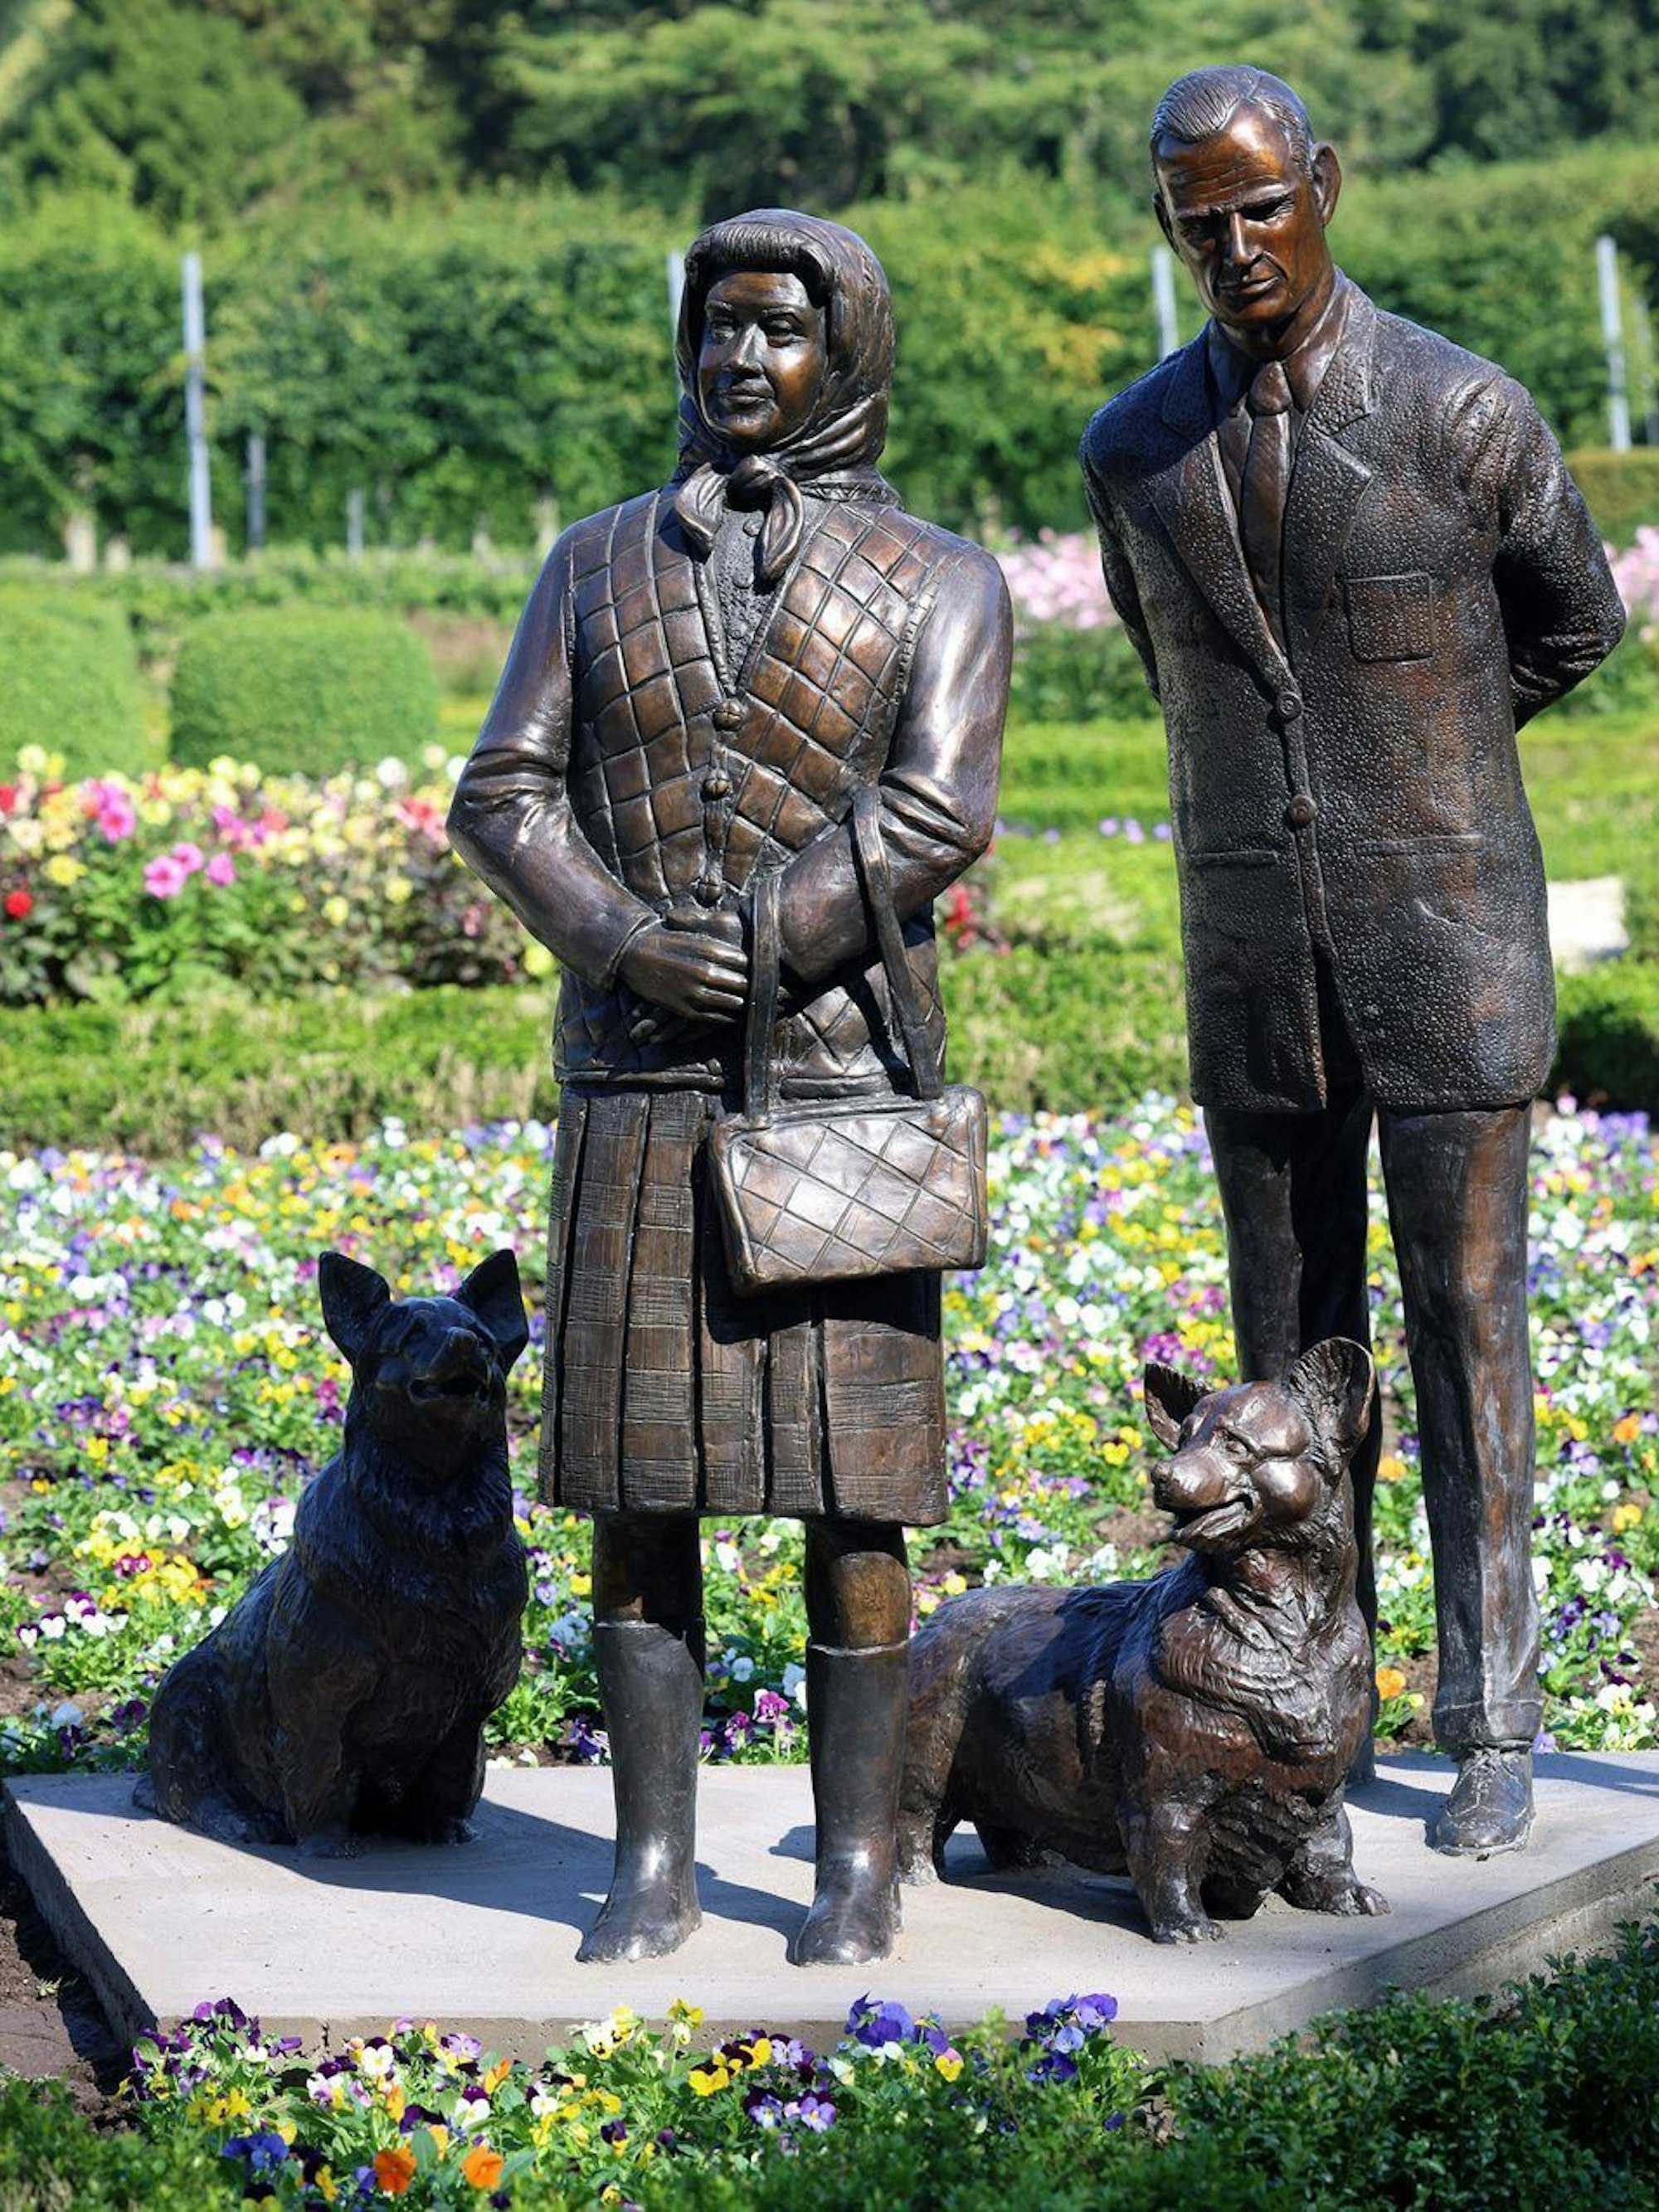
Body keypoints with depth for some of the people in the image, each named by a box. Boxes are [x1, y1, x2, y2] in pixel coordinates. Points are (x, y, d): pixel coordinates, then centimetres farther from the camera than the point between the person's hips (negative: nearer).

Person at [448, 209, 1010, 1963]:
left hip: (838, 1077, -2)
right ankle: (652, 1866, 8)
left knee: (848, 1485, -1)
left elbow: (939, 815, -10)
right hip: (634, 1089, 3)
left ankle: (860, 1864, 7)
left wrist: (752, 952, -15)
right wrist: (636, 948, -14)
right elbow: (503, 795, 3)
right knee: (638, 1481, 2)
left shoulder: (935, 580, 3)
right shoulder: (598, 564, 11)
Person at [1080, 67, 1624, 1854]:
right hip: (1255, 968, 3)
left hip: (1449, 948, -3)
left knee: (1469, 1339, 1)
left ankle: (1490, 1733, 9)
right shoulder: (1133, 453, 1)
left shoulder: (1468, 416, -11)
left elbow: (1573, 628, 8)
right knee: (1290, 1355, 9)